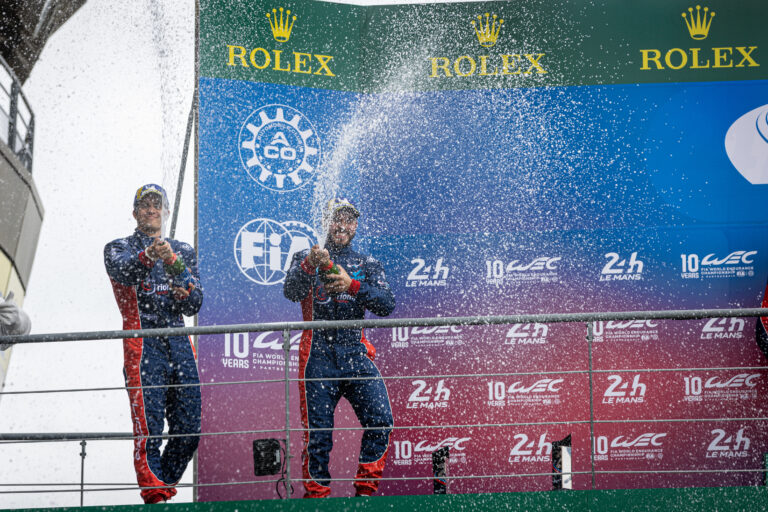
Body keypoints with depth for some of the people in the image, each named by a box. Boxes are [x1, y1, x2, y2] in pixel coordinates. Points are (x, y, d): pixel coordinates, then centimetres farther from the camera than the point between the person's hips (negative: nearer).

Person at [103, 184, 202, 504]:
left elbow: (194, 306, 11)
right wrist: (148, 256, -37)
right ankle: (153, 494, -16)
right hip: (142, 342, -4)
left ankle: (164, 488, 15)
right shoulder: (119, 248, 10)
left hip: (179, 342, 4)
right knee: (149, 426, -15)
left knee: (188, 429, 0)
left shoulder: (184, 251, 20)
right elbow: (122, 271, -16)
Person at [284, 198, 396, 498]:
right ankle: (316, 496, 5)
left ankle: (365, 490, -6)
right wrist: (309, 266, -29)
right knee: (317, 434, -5)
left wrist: (352, 285, -17)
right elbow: (292, 293, -9)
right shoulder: (305, 259, 11)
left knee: (381, 420, -15)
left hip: (355, 353, 2)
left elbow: (387, 305, -1)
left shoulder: (368, 266, 16)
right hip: (317, 356, -2)